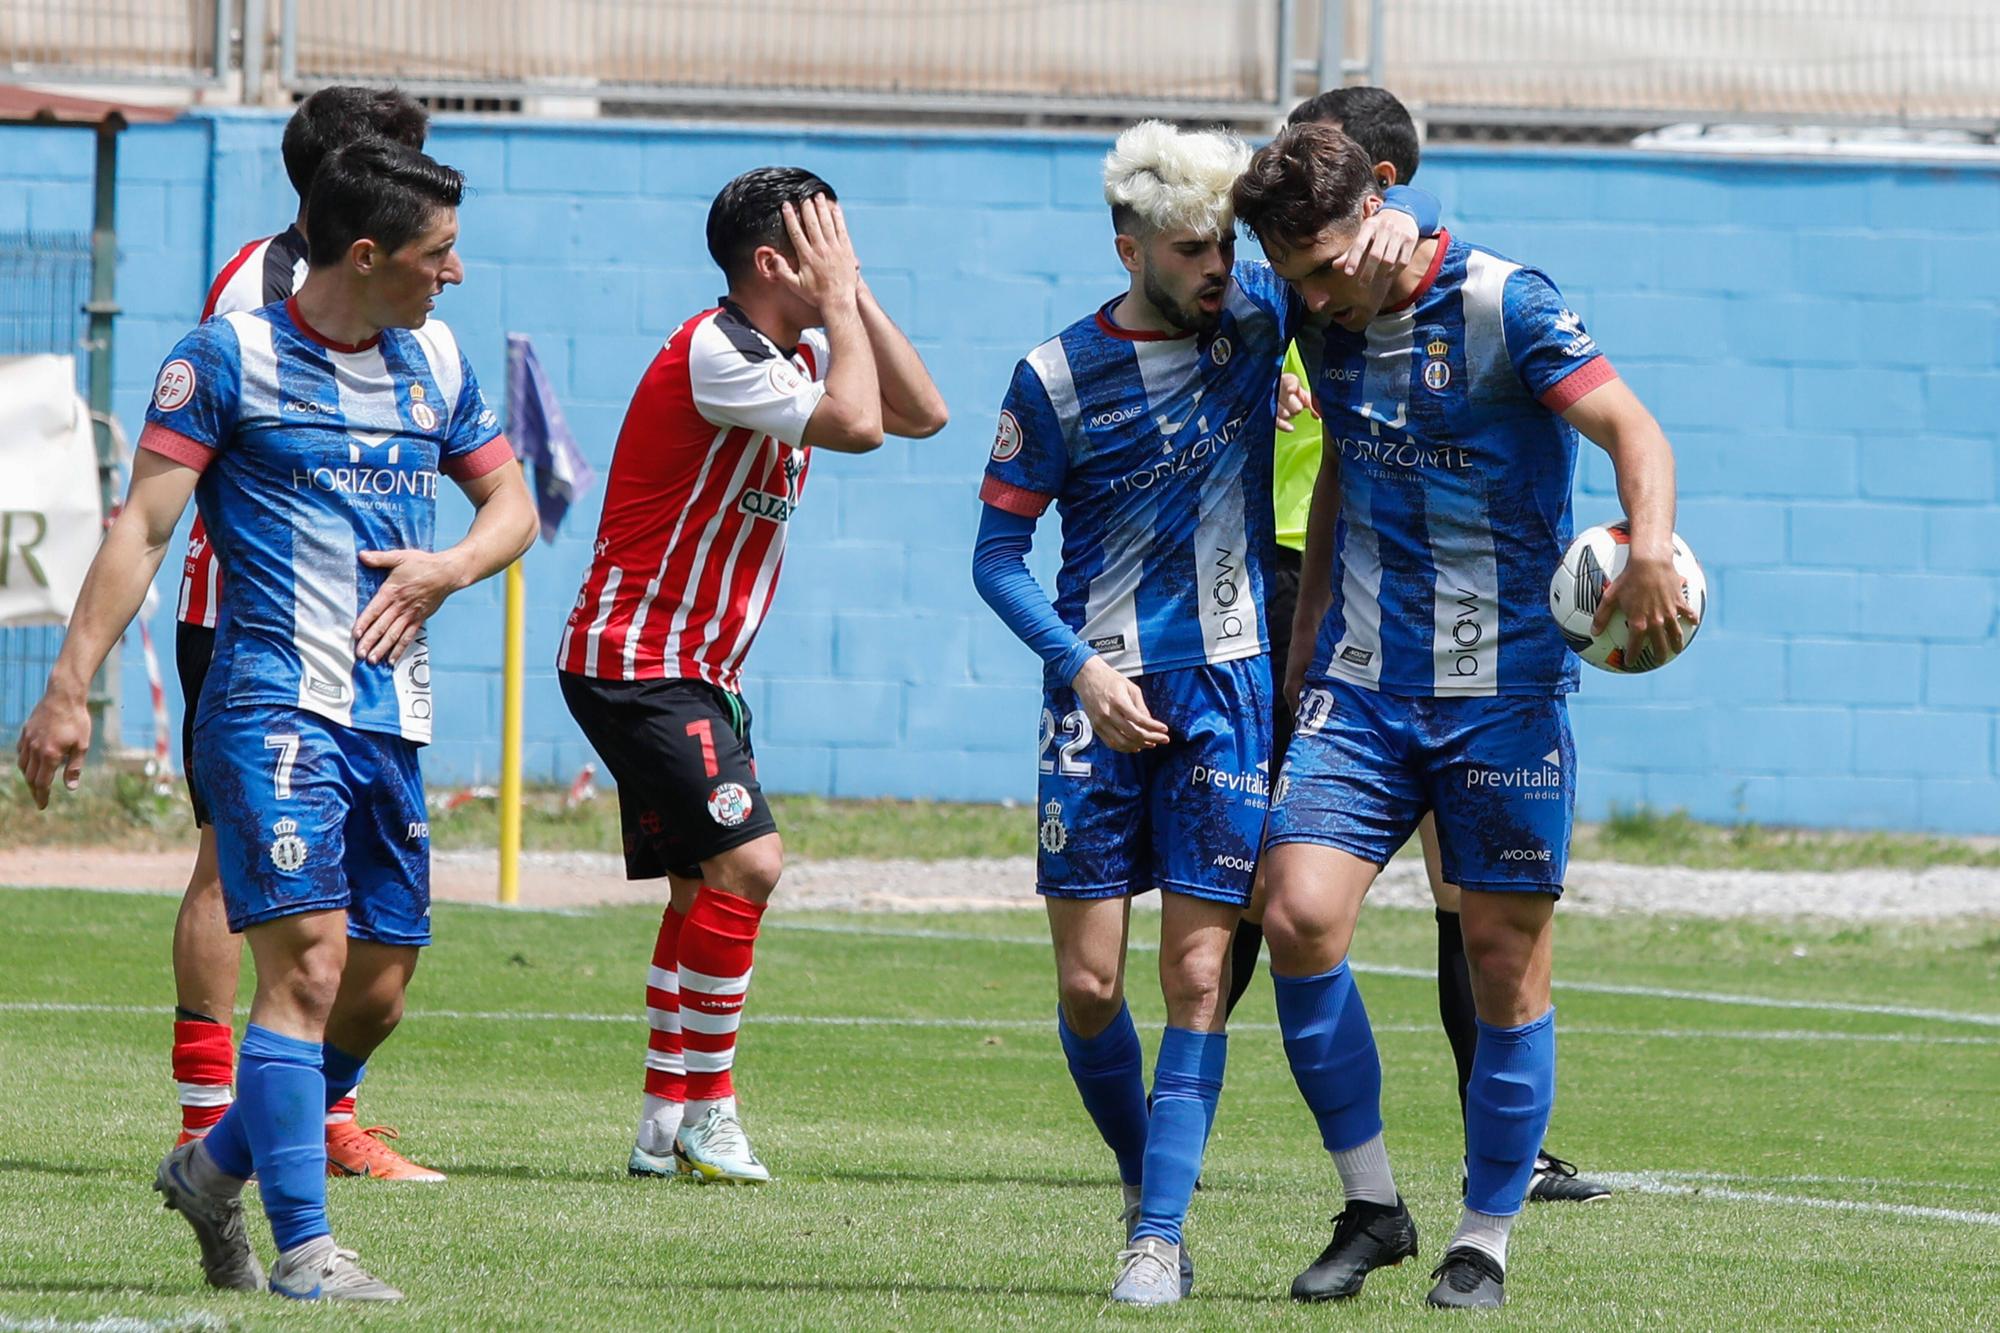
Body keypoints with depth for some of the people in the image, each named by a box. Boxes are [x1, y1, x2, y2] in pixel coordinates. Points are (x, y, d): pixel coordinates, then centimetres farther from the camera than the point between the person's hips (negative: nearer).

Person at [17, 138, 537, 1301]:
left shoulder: (437, 363, 13)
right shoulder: (230, 357, -5)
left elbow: (512, 502, 21)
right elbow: (143, 525, -6)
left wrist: (452, 566, -2)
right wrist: (71, 688, -12)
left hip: (392, 716, 6)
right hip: (273, 705, -6)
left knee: (377, 994, 7)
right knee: (310, 960, -17)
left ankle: (217, 1169, 29)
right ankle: (302, 1248, -15)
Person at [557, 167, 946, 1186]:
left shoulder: (794, 353, 10)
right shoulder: (716, 354, -20)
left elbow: (920, 413, 9)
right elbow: (857, 425, -27)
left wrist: (855, 298, 1)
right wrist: (838, 303, -15)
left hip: (697, 671, 10)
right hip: (636, 662, -10)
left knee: (708, 887, 11)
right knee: (746, 861, -19)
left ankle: (668, 1122, 16)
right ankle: (703, 1109, -12)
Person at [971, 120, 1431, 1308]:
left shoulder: (1256, 317, 2)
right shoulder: (1059, 378, -3)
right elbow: (998, 551, 2)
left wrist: (1386, 226, -17)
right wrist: (1082, 667, -12)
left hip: (1229, 687, 1)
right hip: (1102, 697, -1)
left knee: (1197, 978, -6)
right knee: (1090, 986, -2)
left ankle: (1160, 1237, -4)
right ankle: (1145, 1188, 21)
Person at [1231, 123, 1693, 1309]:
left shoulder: (1504, 308, -11)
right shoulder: (1336, 324, 8)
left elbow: (1632, 429, -23)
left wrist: (1650, 551, -43)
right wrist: (1304, 641, 26)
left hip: (1505, 692, -5)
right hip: (1362, 687, 5)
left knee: (1506, 959, 0)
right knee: (1300, 917, -11)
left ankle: (1485, 1239, 13)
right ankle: (1370, 1204, 2)